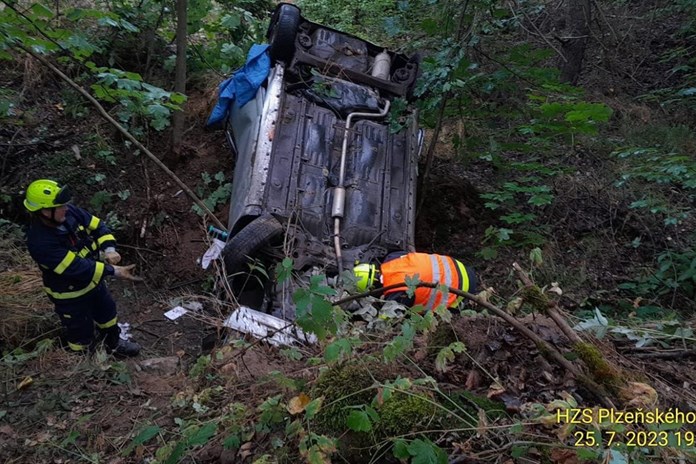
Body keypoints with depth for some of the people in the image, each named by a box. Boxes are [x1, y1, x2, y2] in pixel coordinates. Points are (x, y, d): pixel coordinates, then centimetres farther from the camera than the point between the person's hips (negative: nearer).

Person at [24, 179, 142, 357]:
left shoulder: (69, 212, -18)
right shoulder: (40, 242, -37)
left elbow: (97, 225, -7)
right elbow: (76, 267, -37)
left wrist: (109, 249, -24)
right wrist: (114, 271, -38)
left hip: (93, 278, 7)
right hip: (70, 293, -7)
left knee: (107, 311, 27)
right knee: (81, 330, 16)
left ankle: (114, 344, 53)